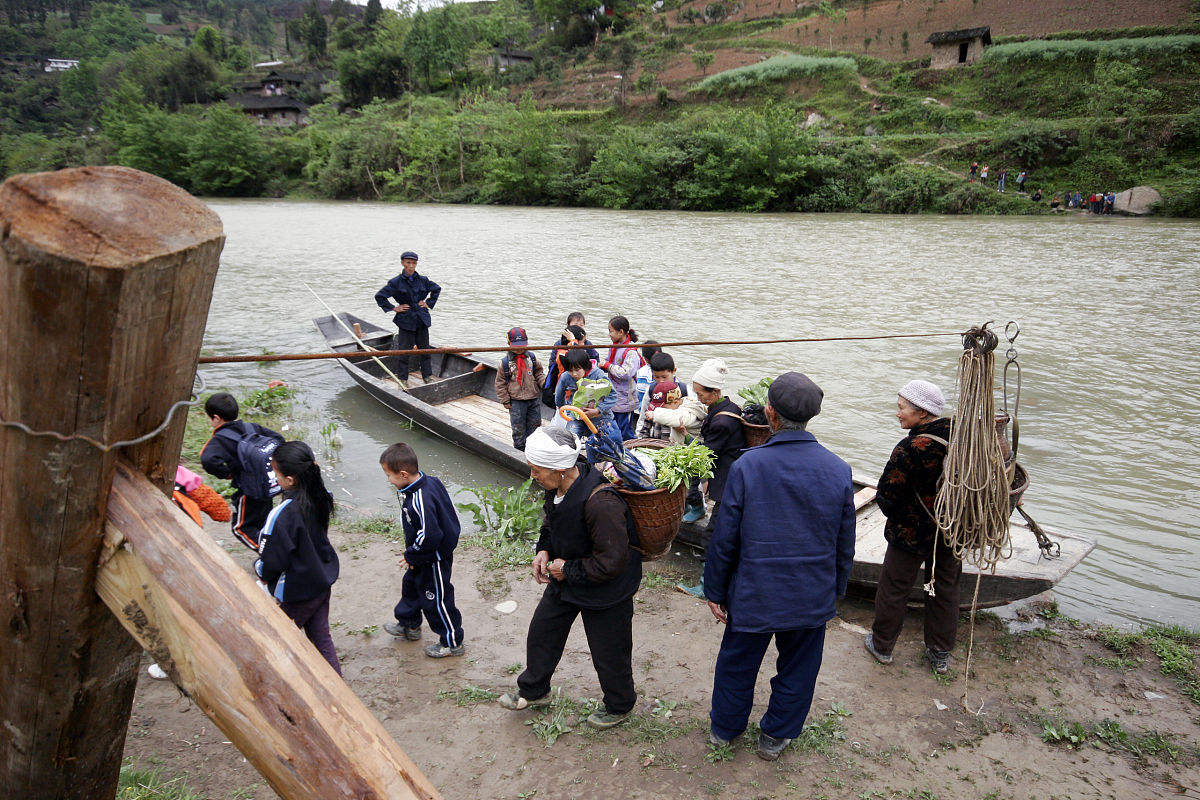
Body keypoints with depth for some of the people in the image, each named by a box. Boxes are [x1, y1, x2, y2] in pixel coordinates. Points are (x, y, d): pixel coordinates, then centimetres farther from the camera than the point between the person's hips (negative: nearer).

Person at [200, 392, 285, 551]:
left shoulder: (220, 439, -15)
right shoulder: (252, 427, 4)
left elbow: (208, 460, -33)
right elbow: (278, 438, 8)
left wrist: (226, 473, -17)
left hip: (249, 493, -7)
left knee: (241, 527, 11)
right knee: (263, 523, 24)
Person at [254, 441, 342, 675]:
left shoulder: (282, 515, -31)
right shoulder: (320, 498, -10)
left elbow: (271, 562, -22)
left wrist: (259, 568, 0)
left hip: (296, 592, -7)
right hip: (323, 581, 7)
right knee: (321, 635, 20)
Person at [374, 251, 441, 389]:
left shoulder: (423, 280, 3)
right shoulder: (396, 282, -7)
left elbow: (437, 289, 20)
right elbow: (379, 296, -4)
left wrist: (429, 303, 10)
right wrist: (393, 308, -6)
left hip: (422, 320, 3)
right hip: (406, 321, -3)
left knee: (425, 349, 10)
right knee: (404, 351, 2)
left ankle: (427, 376, 22)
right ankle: (403, 379, 12)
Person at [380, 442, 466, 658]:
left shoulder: (420, 500, -35)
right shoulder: (430, 482, -6)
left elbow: (429, 537, -35)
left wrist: (411, 556, -17)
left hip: (434, 560, -10)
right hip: (424, 556, 10)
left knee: (436, 599, 7)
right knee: (410, 585, 28)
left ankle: (452, 642, 26)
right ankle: (409, 625, 52)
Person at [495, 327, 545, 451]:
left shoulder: (532, 357, -1)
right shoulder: (505, 362, -7)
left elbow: (539, 373, 12)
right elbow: (500, 383, -1)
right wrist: (505, 401, -3)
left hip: (534, 399, 3)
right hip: (516, 401, -3)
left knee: (534, 425, 12)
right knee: (518, 429, 4)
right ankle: (520, 450, 16)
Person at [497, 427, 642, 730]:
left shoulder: (601, 503, -38)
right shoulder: (558, 486, -11)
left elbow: (611, 562, -33)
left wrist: (568, 570, -22)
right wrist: (544, 549, -5)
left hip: (605, 590, -8)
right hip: (564, 579, 8)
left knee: (608, 653, 12)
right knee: (542, 632, 22)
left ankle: (619, 706, 41)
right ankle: (534, 691, 47)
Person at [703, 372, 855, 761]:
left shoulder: (747, 465, -20)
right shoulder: (839, 470, -12)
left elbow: (724, 539, -13)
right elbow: (845, 543, -1)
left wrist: (715, 591, 1)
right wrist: (836, 589, 15)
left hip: (754, 596, -1)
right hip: (813, 597, 2)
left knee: (737, 663, 20)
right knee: (797, 668, 22)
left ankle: (724, 728, 41)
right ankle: (776, 736, 40)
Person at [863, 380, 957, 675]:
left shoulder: (909, 449, -27)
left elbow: (888, 498, -20)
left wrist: (895, 517, 2)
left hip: (912, 534, -6)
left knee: (893, 589, 13)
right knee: (946, 590, 19)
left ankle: (882, 645, 29)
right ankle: (941, 654, 31)